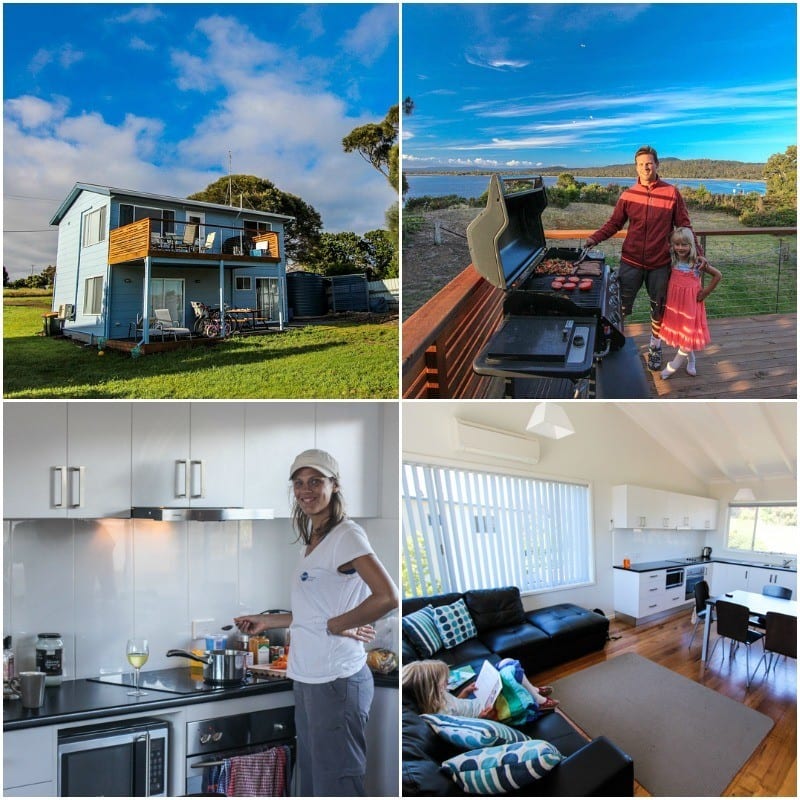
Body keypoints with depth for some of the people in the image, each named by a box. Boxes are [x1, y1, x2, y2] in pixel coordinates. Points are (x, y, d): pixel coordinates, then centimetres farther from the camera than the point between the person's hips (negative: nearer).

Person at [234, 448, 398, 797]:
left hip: (336, 680, -9)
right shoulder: (311, 542, 13)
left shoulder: (346, 535, -13)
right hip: (308, 678, 9)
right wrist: (268, 621, 21)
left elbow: (387, 597, -24)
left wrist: (337, 625, -14)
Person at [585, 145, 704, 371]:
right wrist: (594, 238, -11)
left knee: (658, 309, 12)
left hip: (660, 263, 0)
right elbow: (614, 223, 5)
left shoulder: (671, 193, -3)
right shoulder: (628, 195, 0)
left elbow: (684, 227, 1)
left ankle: (654, 349, 30)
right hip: (631, 261, 0)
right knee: (620, 307, 2)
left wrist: (697, 254, -4)